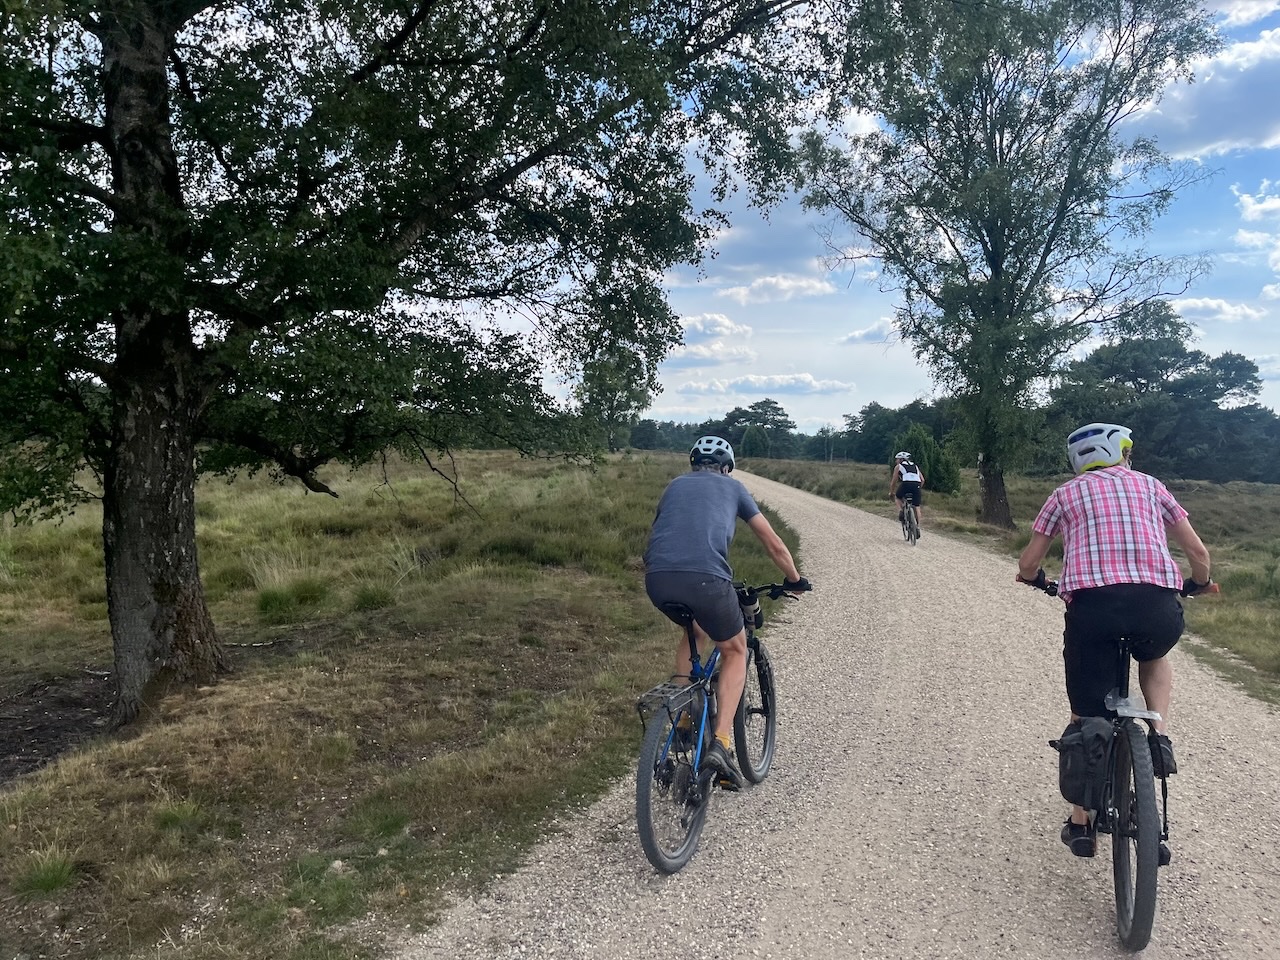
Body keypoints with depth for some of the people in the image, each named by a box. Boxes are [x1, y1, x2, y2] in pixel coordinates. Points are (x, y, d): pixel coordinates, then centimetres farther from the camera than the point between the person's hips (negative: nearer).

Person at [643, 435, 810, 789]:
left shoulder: (675, 485, 31)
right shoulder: (732, 486, 24)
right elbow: (774, 545, 27)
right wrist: (795, 580, 43)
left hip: (658, 578, 4)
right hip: (706, 578, -3)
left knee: (696, 632, 35)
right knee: (735, 650, 21)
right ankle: (720, 743, 6)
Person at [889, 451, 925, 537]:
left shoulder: (898, 466, 22)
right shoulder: (915, 466, 32)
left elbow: (893, 481, 23)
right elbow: (922, 480, 22)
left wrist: (891, 492, 36)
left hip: (906, 484, -3)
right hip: (916, 485, 3)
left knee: (898, 497, 27)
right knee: (917, 507, 10)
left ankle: (901, 510, 2)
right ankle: (918, 527, 2)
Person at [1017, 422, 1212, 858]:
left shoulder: (1066, 493, 19)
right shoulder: (1150, 485, 22)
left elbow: (1028, 564, 20)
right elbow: (1199, 553, 21)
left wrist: (1034, 577, 43)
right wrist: (1196, 584, 43)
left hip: (1091, 606, -1)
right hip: (1158, 609, 1)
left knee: (1085, 716, 16)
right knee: (1154, 658, 38)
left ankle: (1080, 823, 23)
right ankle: (1160, 737, 16)